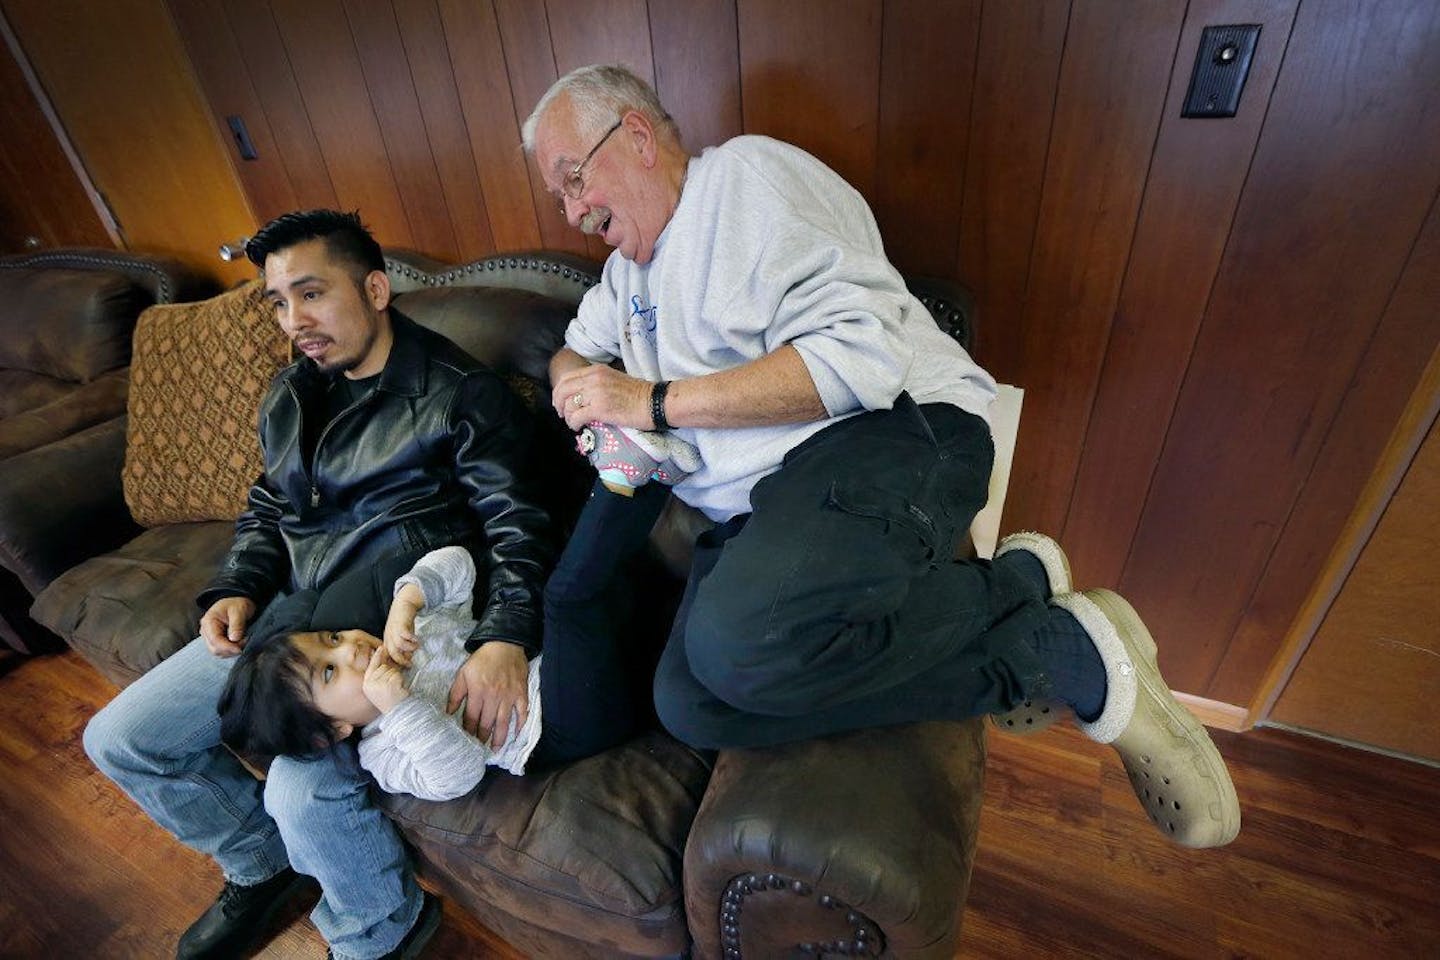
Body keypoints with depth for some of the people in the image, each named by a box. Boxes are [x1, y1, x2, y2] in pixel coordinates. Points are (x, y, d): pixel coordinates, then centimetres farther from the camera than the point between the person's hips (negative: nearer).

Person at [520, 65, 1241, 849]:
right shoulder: (629, 265, 26)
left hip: (893, 438, -8)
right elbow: (574, 349, 37)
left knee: (738, 640, -36)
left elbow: (861, 354, -16)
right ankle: (1017, 585, -7)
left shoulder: (746, 174, -2)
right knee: (687, 705, -19)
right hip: (759, 509, 9)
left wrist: (656, 400, -12)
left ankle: (1065, 649, -10)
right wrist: (576, 388, 9)